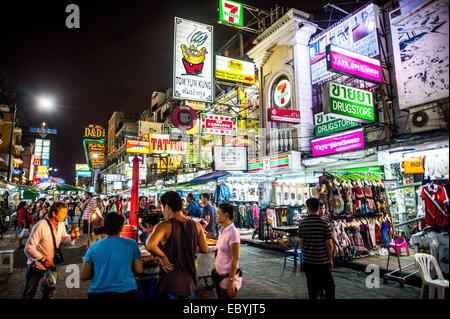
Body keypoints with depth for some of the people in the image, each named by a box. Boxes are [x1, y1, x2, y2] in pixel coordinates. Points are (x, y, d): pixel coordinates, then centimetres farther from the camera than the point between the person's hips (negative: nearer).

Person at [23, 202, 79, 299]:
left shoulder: (61, 225, -6)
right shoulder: (41, 226, -26)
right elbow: (29, 248, -24)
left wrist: (71, 237, -12)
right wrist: (43, 260, -27)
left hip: (51, 265, 5)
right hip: (37, 266, -5)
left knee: (49, 295, 16)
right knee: (29, 295, 11)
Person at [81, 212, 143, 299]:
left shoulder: (93, 248, -3)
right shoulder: (131, 244, -6)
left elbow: (83, 277, 0)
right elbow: (138, 270, -2)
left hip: (98, 292, 1)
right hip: (125, 292, -1)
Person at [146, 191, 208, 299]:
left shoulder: (165, 225, -17)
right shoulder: (196, 225, -4)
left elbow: (150, 245, -34)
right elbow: (205, 250, 1)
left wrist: (163, 257, -17)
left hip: (170, 283, -4)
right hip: (190, 282, 4)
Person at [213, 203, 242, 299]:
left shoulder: (233, 232, -21)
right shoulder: (222, 230, 5)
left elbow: (235, 259, -20)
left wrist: (231, 281, -19)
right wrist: (215, 271, 16)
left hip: (227, 275, -8)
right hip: (218, 273, 8)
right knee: (220, 296, 19)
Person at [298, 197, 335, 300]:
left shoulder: (302, 223, -5)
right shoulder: (325, 223, -12)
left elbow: (300, 242, -1)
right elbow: (329, 243, -9)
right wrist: (330, 259, 3)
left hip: (307, 261, 3)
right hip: (322, 261, -2)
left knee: (311, 286, 14)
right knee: (329, 286, 12)